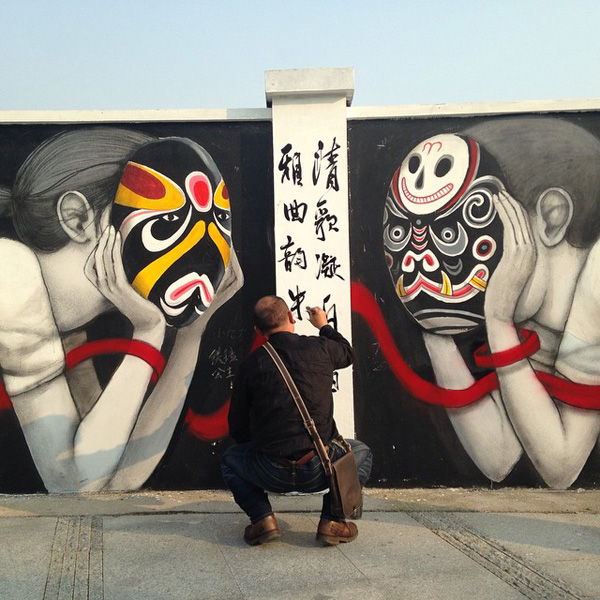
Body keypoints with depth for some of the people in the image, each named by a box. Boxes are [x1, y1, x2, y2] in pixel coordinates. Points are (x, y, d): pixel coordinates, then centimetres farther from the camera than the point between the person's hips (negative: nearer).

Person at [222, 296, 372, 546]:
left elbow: (237, 430, 6)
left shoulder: (251, 363, 0)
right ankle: (332, 521, 11)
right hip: (318, 470, 0)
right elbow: (347, 353, 27)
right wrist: (324, 326, 44)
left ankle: (262, 518, 9)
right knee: (361, 453, 29)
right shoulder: (319, 348, 0)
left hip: (270, 473, 0)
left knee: (230, 459, 31)